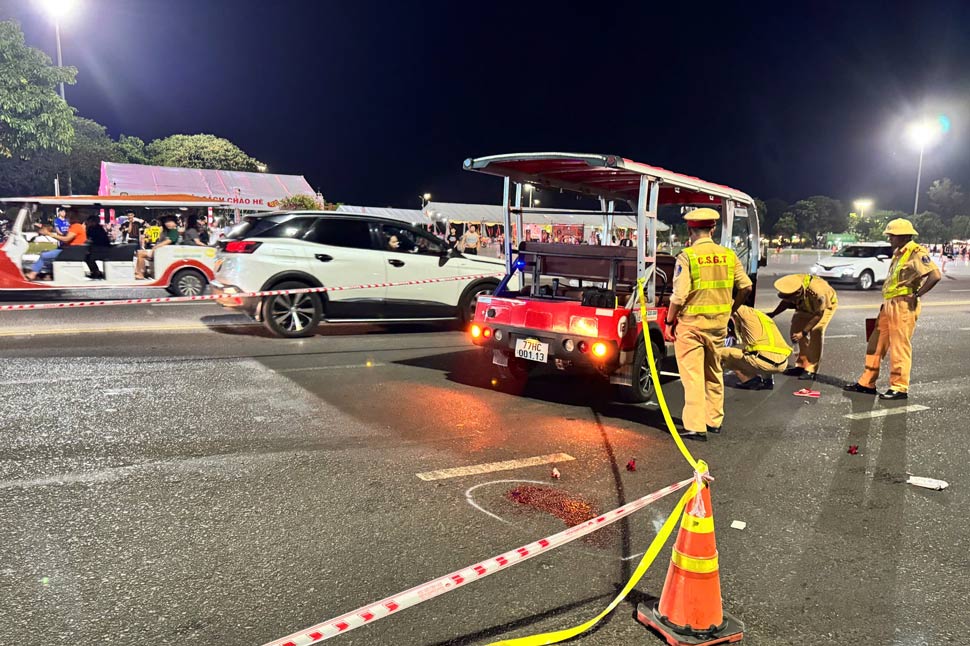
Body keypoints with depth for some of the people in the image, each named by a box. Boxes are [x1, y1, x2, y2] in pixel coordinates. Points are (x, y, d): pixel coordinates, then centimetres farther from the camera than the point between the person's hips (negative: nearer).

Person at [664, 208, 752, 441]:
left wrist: (669, 322, -7)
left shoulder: (687, 256, -12)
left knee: (692, 376, 0)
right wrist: (731, 309, 19)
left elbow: (679, 295, -17)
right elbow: (746, 286, 5)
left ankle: (695, 427, -1)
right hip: (719, 324, 5)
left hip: (691, 323, -5)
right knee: (714, 374, 19)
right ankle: (714, 420, 30)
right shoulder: (728, 255, 3)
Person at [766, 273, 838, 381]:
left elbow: (818, 315, -31)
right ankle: (802, 365, 11)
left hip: (826, 305, -6)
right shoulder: (792, 284, -30)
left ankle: (811, 370, -15)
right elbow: (786, 302, -8)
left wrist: (803, 333, -34)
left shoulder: (817, 292, -45)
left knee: (816, 332, -21)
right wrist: (773, 314, -19)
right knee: (795, 330, -2)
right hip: (806, 306, 6)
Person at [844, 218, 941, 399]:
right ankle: (867, 383, 18)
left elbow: (935, 275, -21)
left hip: (904, 305, -9)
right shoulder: (898, 253, 18)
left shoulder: (916, 253, -11)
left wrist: (916, 295, -18)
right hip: (889, 305, 9)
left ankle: (900, 388, 4)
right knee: (876, 344, 11)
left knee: (899, 347, -4)